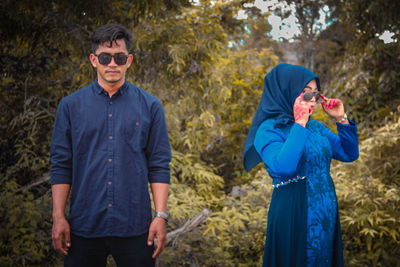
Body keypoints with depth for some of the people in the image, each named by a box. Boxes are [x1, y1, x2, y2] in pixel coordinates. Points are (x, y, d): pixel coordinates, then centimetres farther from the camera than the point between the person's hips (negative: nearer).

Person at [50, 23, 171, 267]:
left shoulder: (150, 106, 3)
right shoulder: (71, 105, 4)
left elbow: (159, 166, 2)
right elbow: (61, 166, 4)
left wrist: (161, 216, -4)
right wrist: (58, 217, -1)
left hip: (134, 227, 0)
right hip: (84, 226, 1)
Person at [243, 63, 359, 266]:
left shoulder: (315, 126, 8)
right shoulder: (268, 130, -12)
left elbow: (350, 154, 10)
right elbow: (283, 167, -30)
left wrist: (342, 119, -1)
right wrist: (300, 124, -23)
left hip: (326, 216, 7)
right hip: (293, 215, -6)